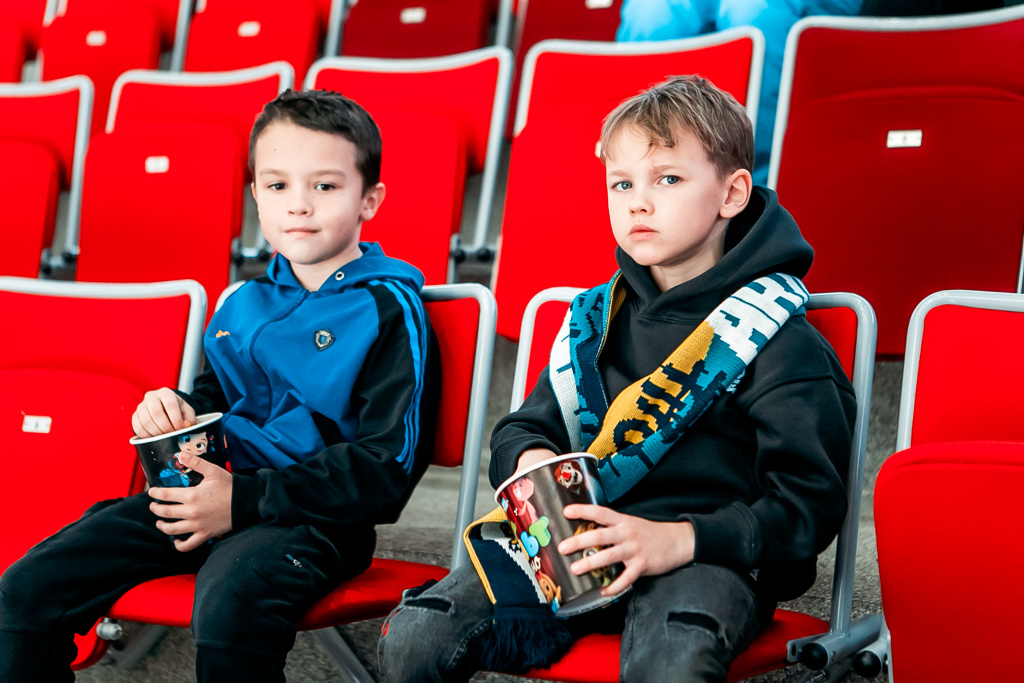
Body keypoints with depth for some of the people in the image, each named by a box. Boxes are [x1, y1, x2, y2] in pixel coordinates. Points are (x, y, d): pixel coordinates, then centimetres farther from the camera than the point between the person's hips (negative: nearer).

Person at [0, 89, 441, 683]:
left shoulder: (389, 310, -6)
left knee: (228, 607, -39)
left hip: (316, 515, -6)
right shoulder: (244, 306, 16)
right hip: (221, 489, 7)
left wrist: (245, 498, -16)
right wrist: (175, 411, 5)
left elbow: (388, 465, -12)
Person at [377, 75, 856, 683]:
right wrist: (529, 460, -1)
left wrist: (680, 539, -21)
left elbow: (811, 502, -8)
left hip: (709, 558, -4)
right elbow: (521, 428, 25)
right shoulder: (597, 319, 16)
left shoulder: (776, 336, -1)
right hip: (574, 545, 5)